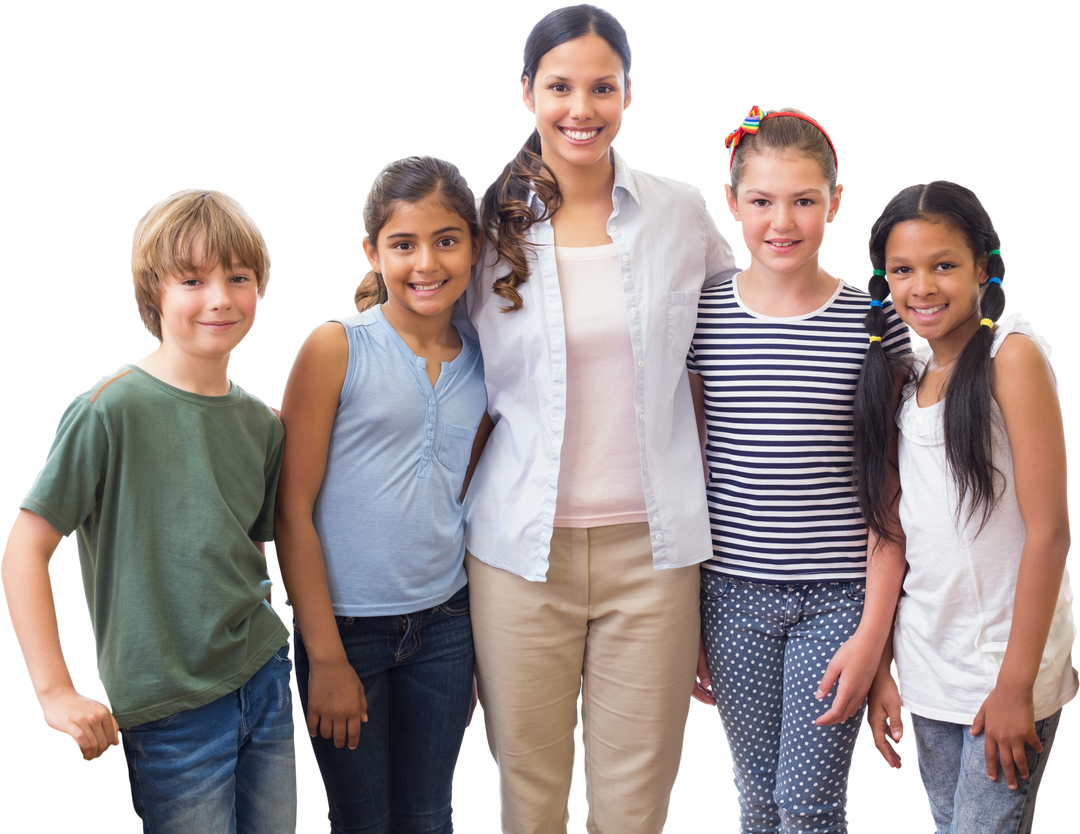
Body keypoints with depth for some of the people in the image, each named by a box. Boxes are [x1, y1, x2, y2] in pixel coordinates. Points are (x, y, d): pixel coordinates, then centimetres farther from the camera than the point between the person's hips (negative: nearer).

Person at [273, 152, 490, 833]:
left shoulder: (483, 366, 4)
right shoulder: (334, 348, -10)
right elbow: (292, 510, -10)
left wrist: (477, 646, 13)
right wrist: (327, 658, -12)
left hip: (444, 624, 4)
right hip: (344, 623, -4)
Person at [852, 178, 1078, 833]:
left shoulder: (1013, 354, -12)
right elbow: (892, 531, 8)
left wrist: (1016, 684, -16)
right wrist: (882, 670, 3)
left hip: (1008, 660, -5)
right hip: (926, 667, 6)